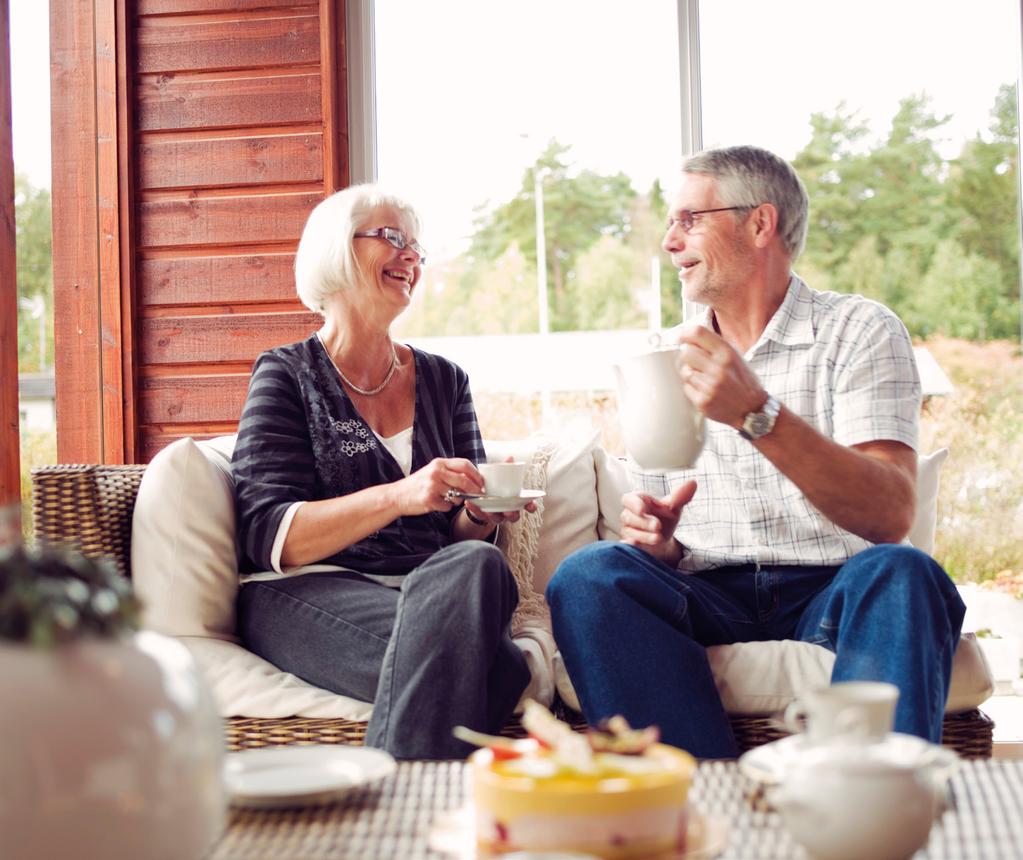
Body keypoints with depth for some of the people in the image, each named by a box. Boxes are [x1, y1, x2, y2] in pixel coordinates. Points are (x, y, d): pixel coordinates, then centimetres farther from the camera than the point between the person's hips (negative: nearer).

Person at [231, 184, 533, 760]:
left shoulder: (444, 381, 20)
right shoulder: (288, 376, 6)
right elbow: (270, 538, -7)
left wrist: (481, 512, -5)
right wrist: (398, 496, -21)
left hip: (434, 589, 5)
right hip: (308, 594, -5)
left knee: (479, 564, -34)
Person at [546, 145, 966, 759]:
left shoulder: (859, 331, 4)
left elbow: (891, 516, -13)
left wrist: (759, 415, -24)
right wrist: (657, 540, -7)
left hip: (830, 594, -3)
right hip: (708, 601, 3)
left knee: (900, 574, -35)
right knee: (588, 575, -26)